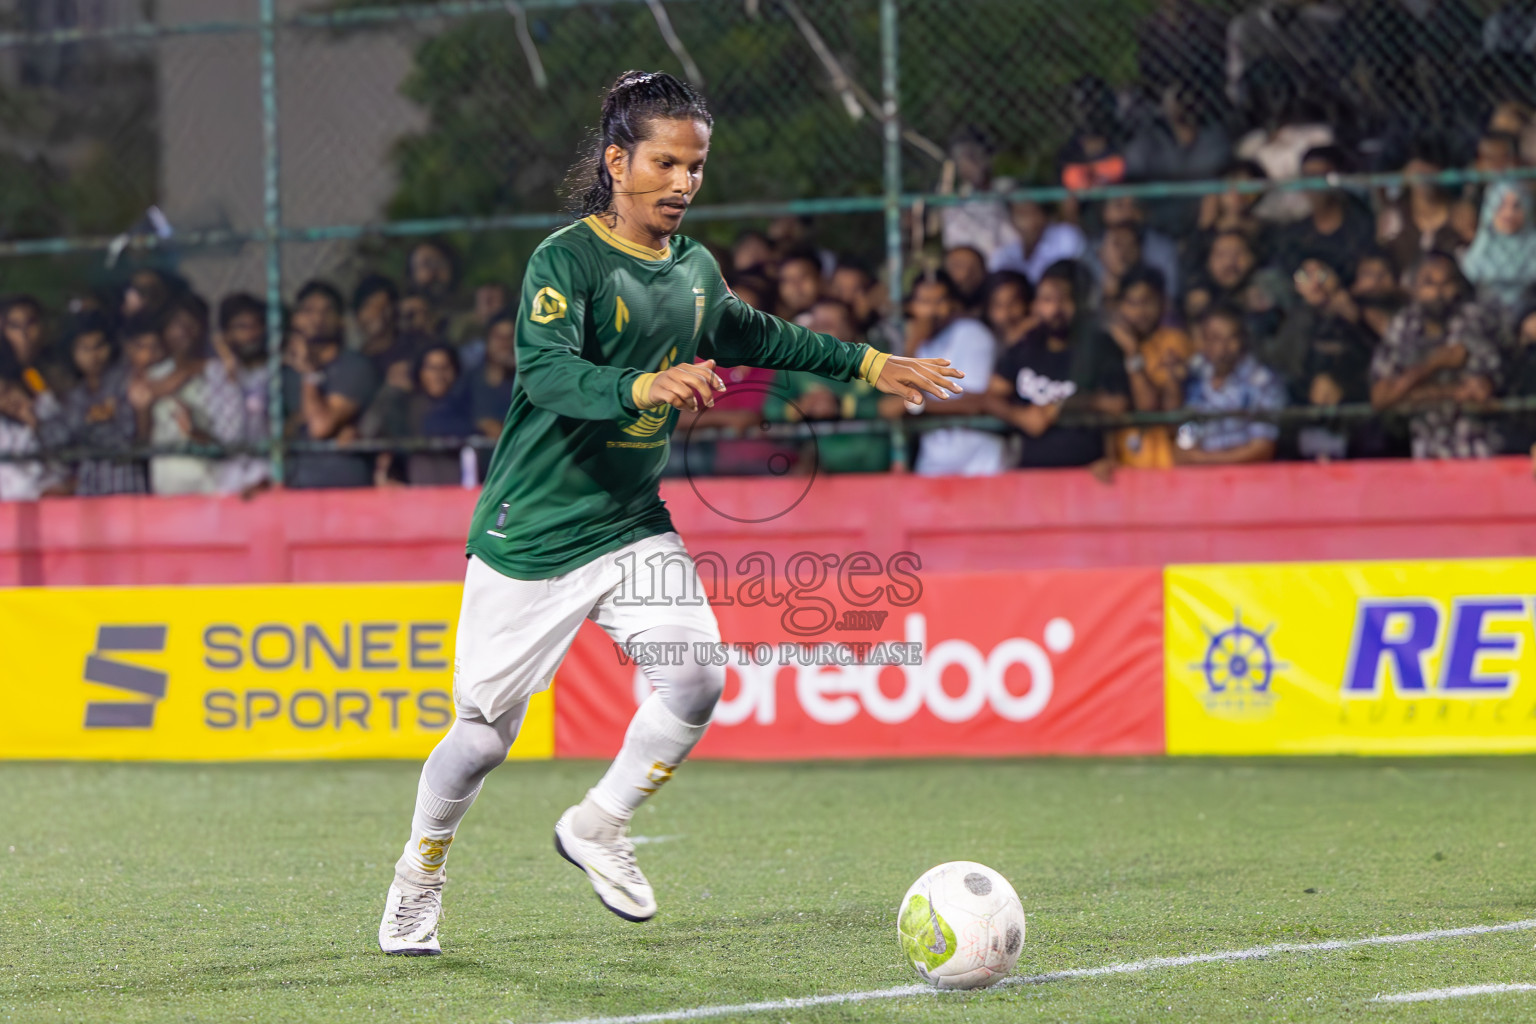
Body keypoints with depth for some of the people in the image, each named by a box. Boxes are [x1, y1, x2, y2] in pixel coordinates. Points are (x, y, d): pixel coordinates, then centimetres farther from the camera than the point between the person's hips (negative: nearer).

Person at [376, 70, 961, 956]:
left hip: (635, 525, 6)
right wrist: (643, 388, -48)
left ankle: (598, 829, 9)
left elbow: (755, 336, 27)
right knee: (488, 729, 1)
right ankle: (418, 880, 25)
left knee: (696, 682, -15)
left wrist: (867, 365, 28)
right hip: (533, 534, -6)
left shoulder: (697, 269, 6)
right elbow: (546, 373, -31)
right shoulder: (566, 260, -15)